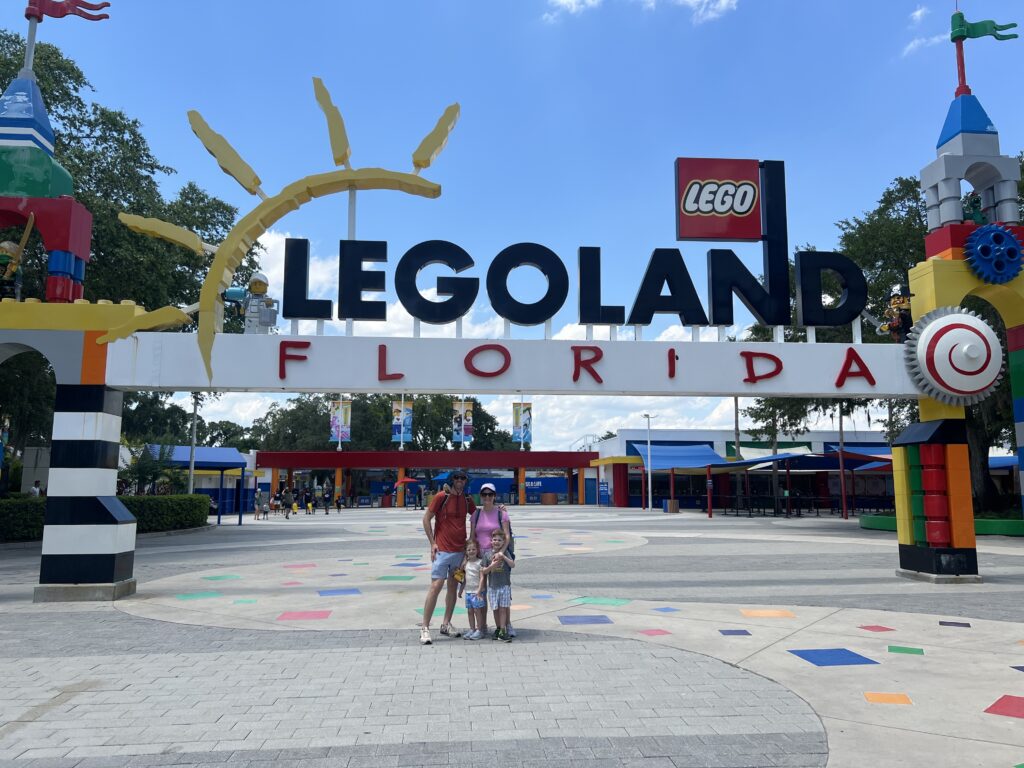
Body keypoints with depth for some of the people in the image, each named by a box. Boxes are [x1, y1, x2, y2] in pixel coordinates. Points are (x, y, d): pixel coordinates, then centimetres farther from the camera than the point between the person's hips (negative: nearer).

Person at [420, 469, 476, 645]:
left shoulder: (467, 500, 8)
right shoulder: (441, 497, -7)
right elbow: (426, 519, -4)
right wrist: (432, 543, -8)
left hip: (461, 550, 6)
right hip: (442, 550, -5)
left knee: (453, 586, 11)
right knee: (436, 586, -10)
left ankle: (446, 624, 21)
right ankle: (425, 628, -4)